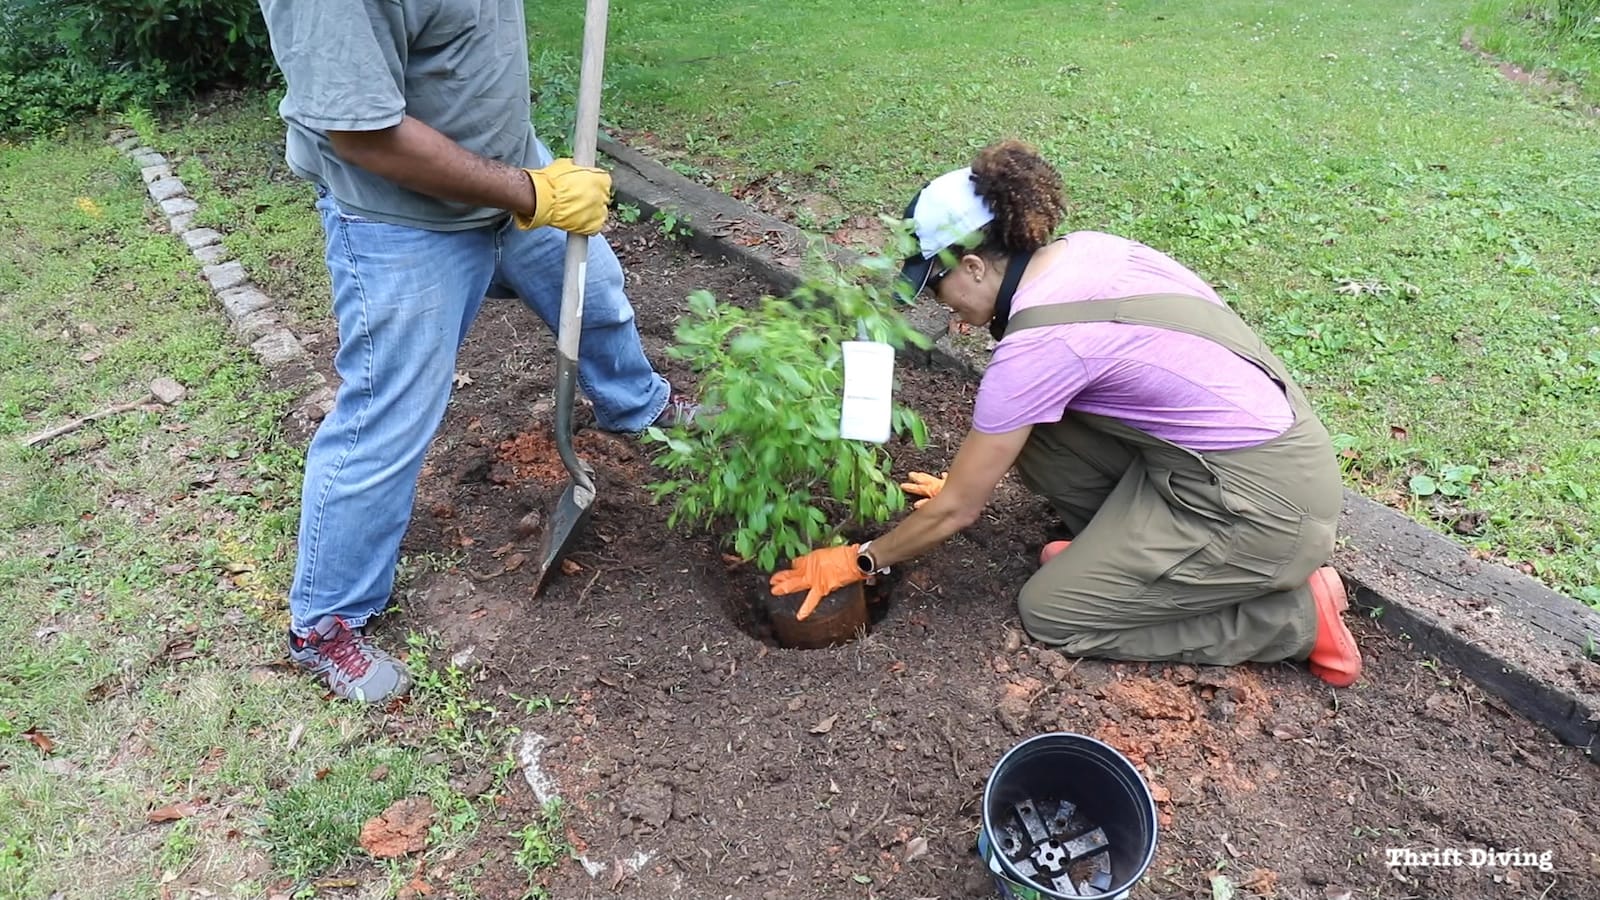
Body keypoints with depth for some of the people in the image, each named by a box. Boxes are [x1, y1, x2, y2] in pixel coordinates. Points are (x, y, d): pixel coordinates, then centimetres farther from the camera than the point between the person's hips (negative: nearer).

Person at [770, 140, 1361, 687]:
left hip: (1264, 505, -8)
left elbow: (956, 510, -12)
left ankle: (1297, 615, 5)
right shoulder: (1081, 250, 1)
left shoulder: (1036, 344, -23)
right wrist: (974, 477, 23)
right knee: (1022, 424, 4)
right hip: (1272, 437, 9)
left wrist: (860, 562, 2)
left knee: (1050, 615, 3)